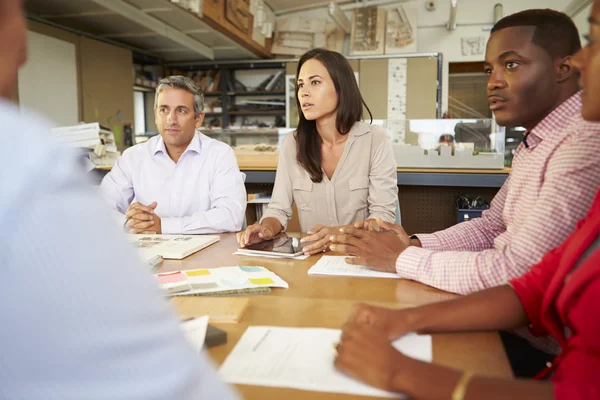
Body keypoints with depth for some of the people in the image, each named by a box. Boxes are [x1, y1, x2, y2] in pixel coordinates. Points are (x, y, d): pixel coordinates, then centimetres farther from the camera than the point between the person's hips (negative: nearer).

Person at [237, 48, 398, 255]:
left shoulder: (375, 140, -6)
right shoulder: (291, 144, 2)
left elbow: (384, 214, -9)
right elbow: (279, 208, 3)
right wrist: (267, 228, -20)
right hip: (310, 256, 3)